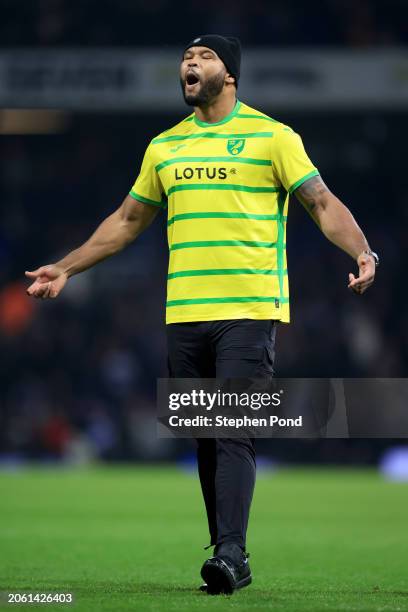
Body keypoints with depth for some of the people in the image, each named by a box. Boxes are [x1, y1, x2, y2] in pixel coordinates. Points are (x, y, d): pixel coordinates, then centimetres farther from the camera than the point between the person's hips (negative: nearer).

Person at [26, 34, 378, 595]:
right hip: (184, 314, 5)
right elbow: (128, 220, 25)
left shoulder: (272, 136, 1)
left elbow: (323, 203, -3)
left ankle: (229, 551, -20)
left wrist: (362, 252, -20)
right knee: (205, 440, 5)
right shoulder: (164, 147, 15)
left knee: (234, 434, -15)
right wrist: (65, 269, 23)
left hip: (249, 312, -5)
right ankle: (231, 560, 10)